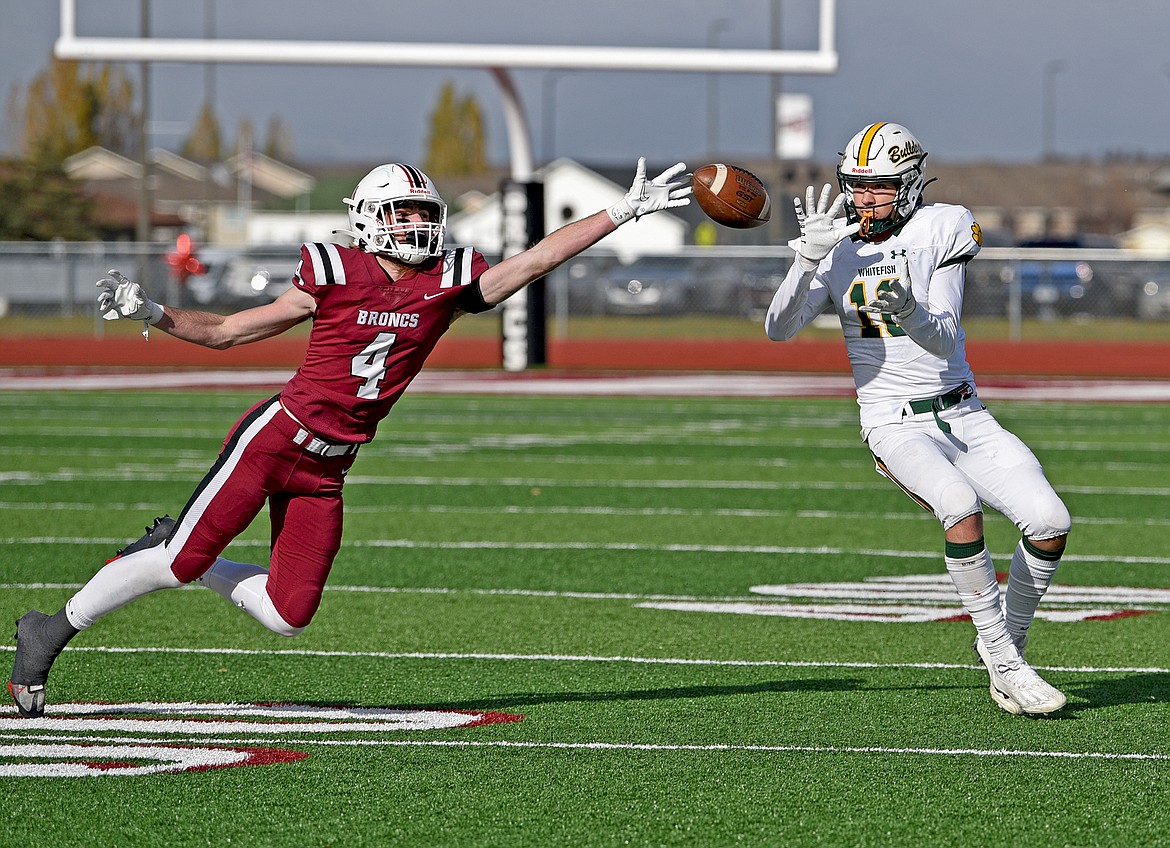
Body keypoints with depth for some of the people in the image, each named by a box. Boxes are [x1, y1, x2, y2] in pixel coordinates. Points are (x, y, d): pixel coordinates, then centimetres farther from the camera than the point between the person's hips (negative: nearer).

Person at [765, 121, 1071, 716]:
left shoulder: (942, 230, -4)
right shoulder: (837, 248, 0)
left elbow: (945, 340, -11)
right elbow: (778, 330, -12)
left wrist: (910, 313, -33)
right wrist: (809, 259, -26)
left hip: (963, 415, 2)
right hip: (896, 426, -2)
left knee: (1049, 521, -14)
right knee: (960, 505, -32)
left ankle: (1009, 637, 12)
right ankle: (1003, 665, -21)